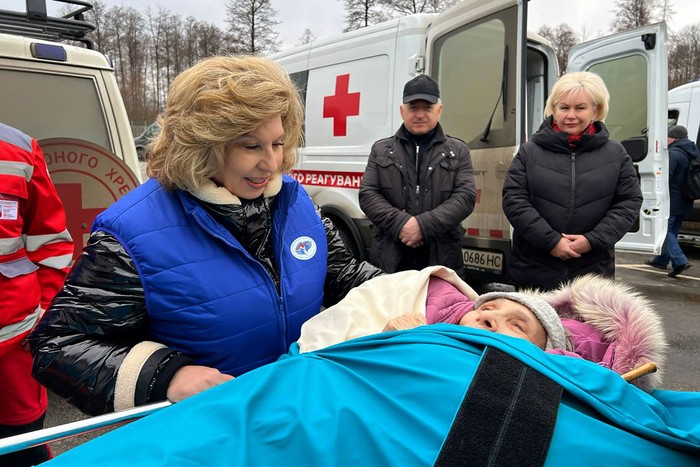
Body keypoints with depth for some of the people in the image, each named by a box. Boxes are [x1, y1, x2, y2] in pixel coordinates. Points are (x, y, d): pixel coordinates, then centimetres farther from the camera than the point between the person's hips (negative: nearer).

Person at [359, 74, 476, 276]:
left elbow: (466, 197, -2)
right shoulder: (381, 150, 12)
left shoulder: (458, 151, 10)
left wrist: (424, 225, -15)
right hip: (388, 259, 1)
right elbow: (367, 194, 3)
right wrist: (400, 223, -13)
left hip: (442, 260, 0)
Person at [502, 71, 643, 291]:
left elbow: (629, 202, 4)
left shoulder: (616, 154, 6)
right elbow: (514, 200, -6)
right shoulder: (529, 152, 1)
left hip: (594, 272, 1)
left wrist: (593, 240, -10)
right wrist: (551, 241, -14)